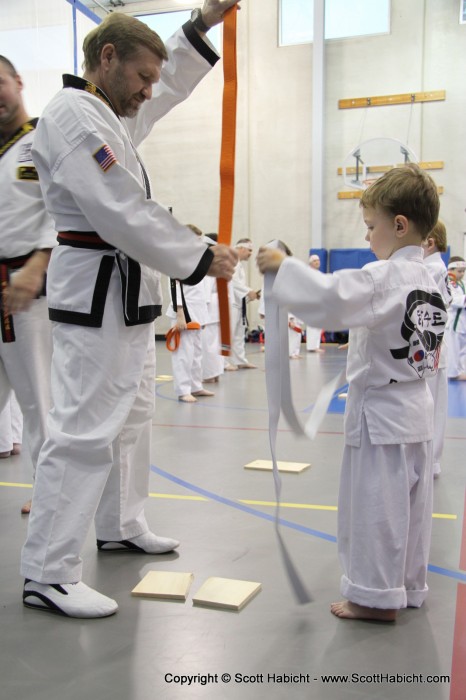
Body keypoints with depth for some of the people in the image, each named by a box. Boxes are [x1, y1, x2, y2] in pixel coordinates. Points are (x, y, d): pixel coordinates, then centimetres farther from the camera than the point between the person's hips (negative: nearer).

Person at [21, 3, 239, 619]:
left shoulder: (110, 113, 16)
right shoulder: (73, 116, -15)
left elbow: (172, 84, 30)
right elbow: (124, 214, -23)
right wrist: (201, 259, -17)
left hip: (126, 289, 11)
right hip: (95, 290, -11)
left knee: (131, 413, 18)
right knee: (86, 429, -10)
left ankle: (120, 527, 34)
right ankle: (47, 575, 1)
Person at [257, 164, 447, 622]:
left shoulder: (385, 278, -20)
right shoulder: (428, 280, 9)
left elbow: (331, 297, -33)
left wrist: (284, 267, -24)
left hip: (380, 411, -9)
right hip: (416, 408, 9)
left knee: (375, 504, 3)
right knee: (411, 502, 17)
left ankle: (377, 596, 15)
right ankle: (407, 585, 31)